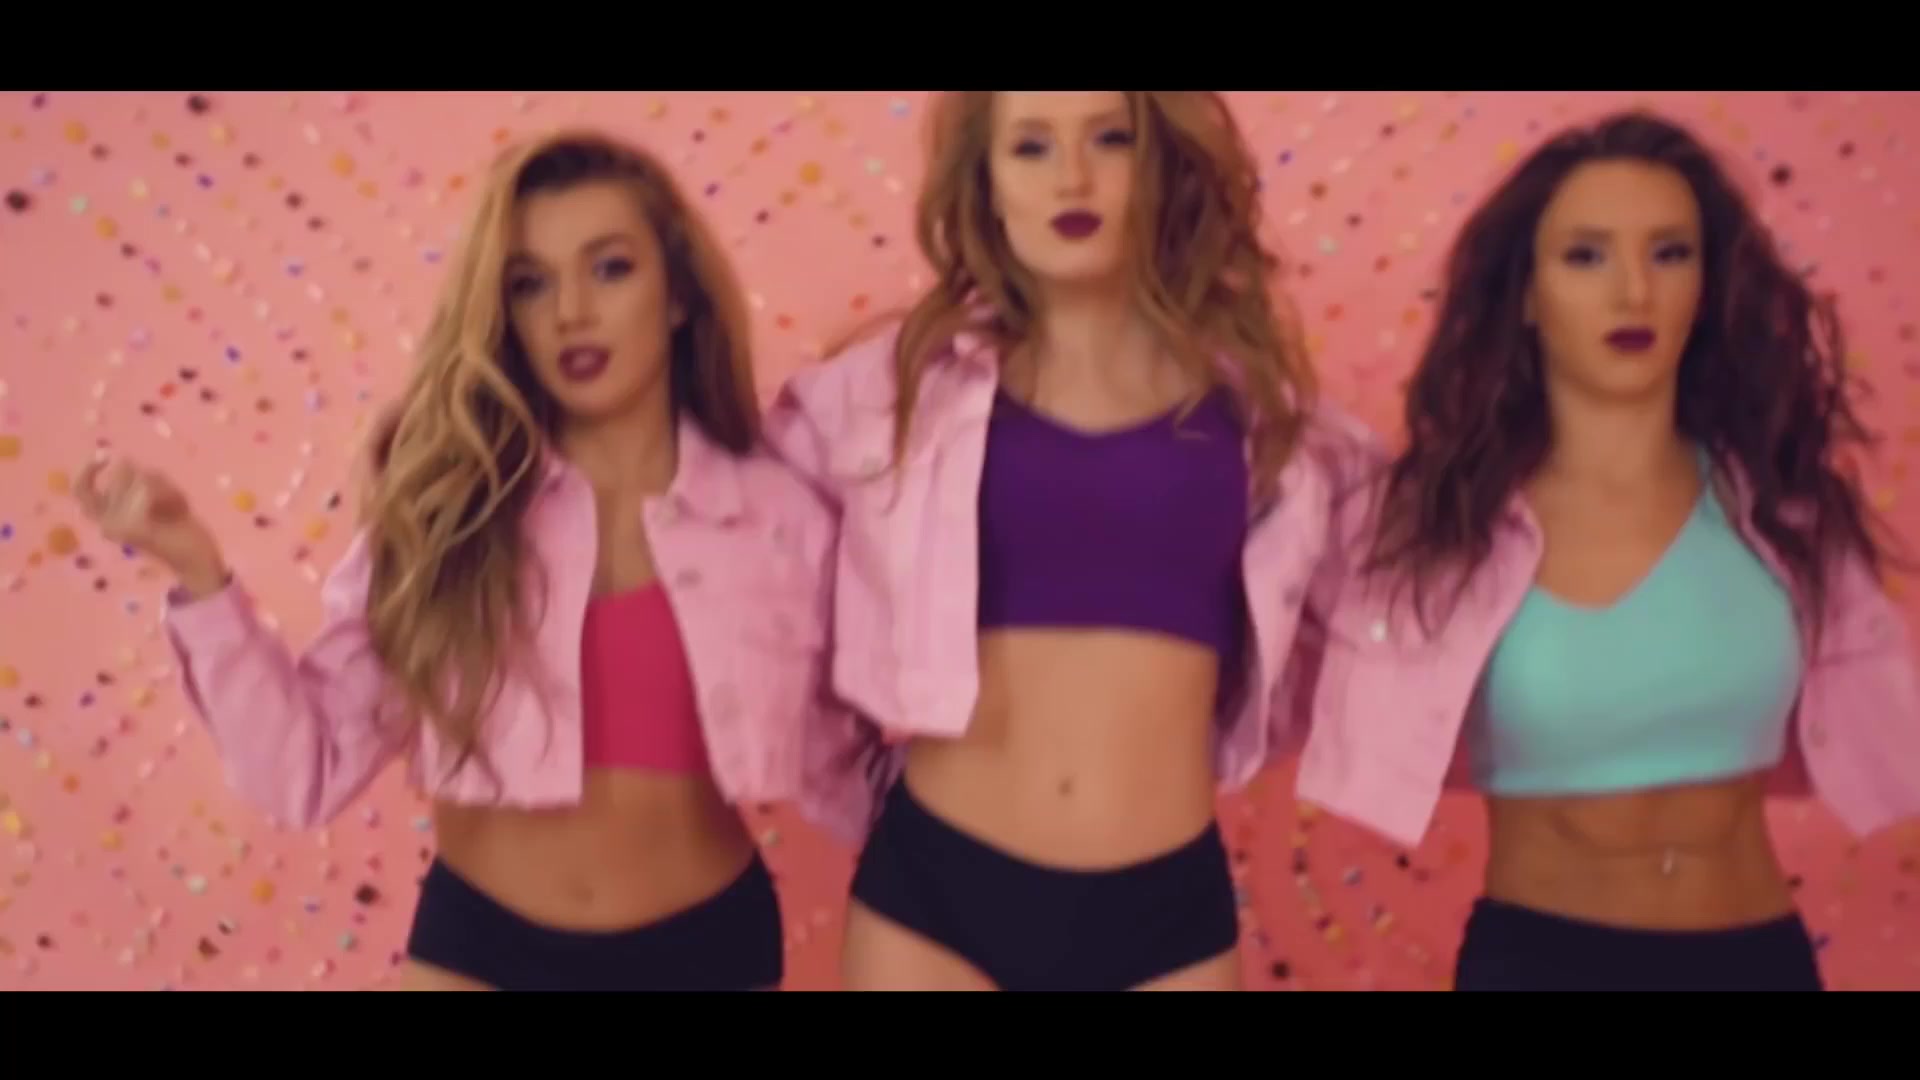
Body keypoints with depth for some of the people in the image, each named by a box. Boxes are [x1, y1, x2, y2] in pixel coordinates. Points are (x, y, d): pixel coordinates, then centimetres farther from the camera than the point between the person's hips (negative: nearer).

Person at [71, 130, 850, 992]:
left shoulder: (779, 515, -7)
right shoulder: (448, 504, -7)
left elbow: (836, 768, 3)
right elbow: (308, 772, -10)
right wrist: (199, 573, -17)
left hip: (705, 948, 1)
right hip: (480, 948, 0)